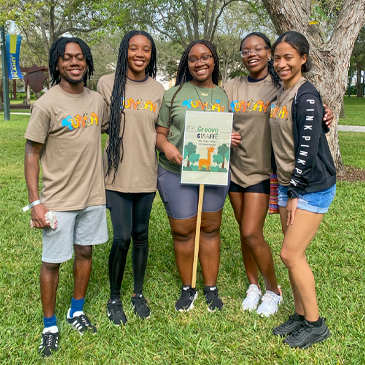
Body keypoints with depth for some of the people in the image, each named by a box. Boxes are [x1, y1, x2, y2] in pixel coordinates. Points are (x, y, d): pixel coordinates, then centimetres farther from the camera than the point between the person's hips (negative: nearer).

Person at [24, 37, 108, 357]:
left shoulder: (97, 101, 4)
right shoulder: (47, 105, -11)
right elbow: (32, 154, -9)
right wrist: (35, 202, -13)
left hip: (93, 195, 5)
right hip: (58, 199, -5)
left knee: (85, 252, 15)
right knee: (52, 261, 5)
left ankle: (77, 312, 35)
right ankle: (50, 326, 23)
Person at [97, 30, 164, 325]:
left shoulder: (158, 90, 6)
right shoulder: (108, 84, -2)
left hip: (147, 174, 3)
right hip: (118, 174, -3)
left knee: (141, 235, 12)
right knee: (122, 238, -3)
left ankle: (138, 293, 31)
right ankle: (114, 298, 21)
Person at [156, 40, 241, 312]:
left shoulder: (224, 96, 11)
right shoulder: (174, 94, 4)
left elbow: (235, 132, 17)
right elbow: (159, 132, 3)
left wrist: (233, 139, -6)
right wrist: (166, 147, -19)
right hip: (177, 171, -1)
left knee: (210, 228, 9)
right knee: (182, 230, 3)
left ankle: (211, 288, 25)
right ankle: (188, 288, 23)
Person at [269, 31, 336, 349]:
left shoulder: (307, 95, -14)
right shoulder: (280, 96, 12)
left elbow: (307, 147, -19)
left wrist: (296, 192, -17)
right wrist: (287, 189, 13)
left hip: (312, 187, -8)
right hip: (288, 185, 8)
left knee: (291, 254, -7)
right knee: (294, 254, 11)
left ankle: (315, 324, 10)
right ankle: (300, 315, 25)